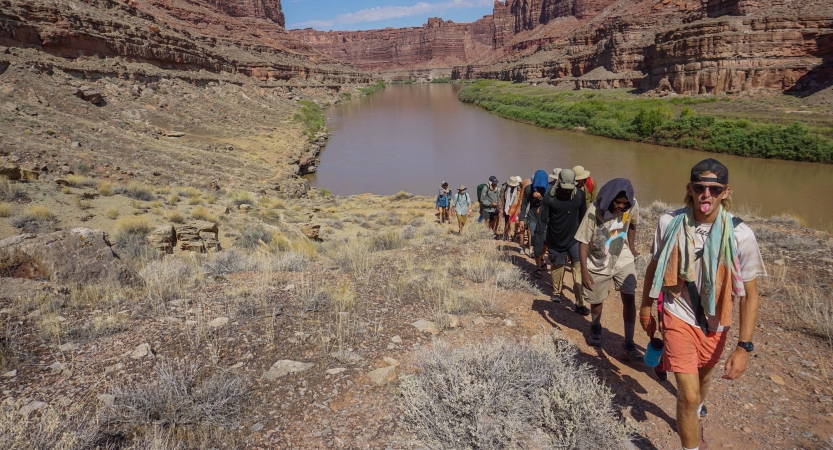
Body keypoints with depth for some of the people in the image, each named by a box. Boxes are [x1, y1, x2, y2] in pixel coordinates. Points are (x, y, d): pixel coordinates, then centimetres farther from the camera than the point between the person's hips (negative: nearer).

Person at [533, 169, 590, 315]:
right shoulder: (549, 197, -17)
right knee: (558, 266, 16)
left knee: (579, 268, -8)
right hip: (555, 240, -1)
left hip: (574, 239, 1)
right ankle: (556, 293, 40)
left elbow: (582, 217, 5)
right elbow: (542, 221, -14)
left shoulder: (579, 194, -10)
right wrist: (539, 244, -16)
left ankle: (580, 304, -5)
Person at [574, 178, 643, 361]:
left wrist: (631, 246, 14)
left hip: (623, 260, 1)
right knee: (597, 301, 15)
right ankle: (595, 328, 46)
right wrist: (584, 271, -20)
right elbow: (583, 241, -18)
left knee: (629, 299, -12)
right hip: (598, 264, -1)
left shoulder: (633, 205, -16)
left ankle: (629, 346, -5)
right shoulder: (595, 210, -24)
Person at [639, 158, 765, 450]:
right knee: (688, 393, -11)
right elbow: (654, 266, 1)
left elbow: (750, 294, -13)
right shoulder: (670, 223, -16)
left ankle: (697, 410, 61)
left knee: (703, 376, 28)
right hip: (678, 317, -1)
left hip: (715, 323, 2)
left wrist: (744, 347, -18)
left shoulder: (740, 235, -20)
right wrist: (645, 307, 10)